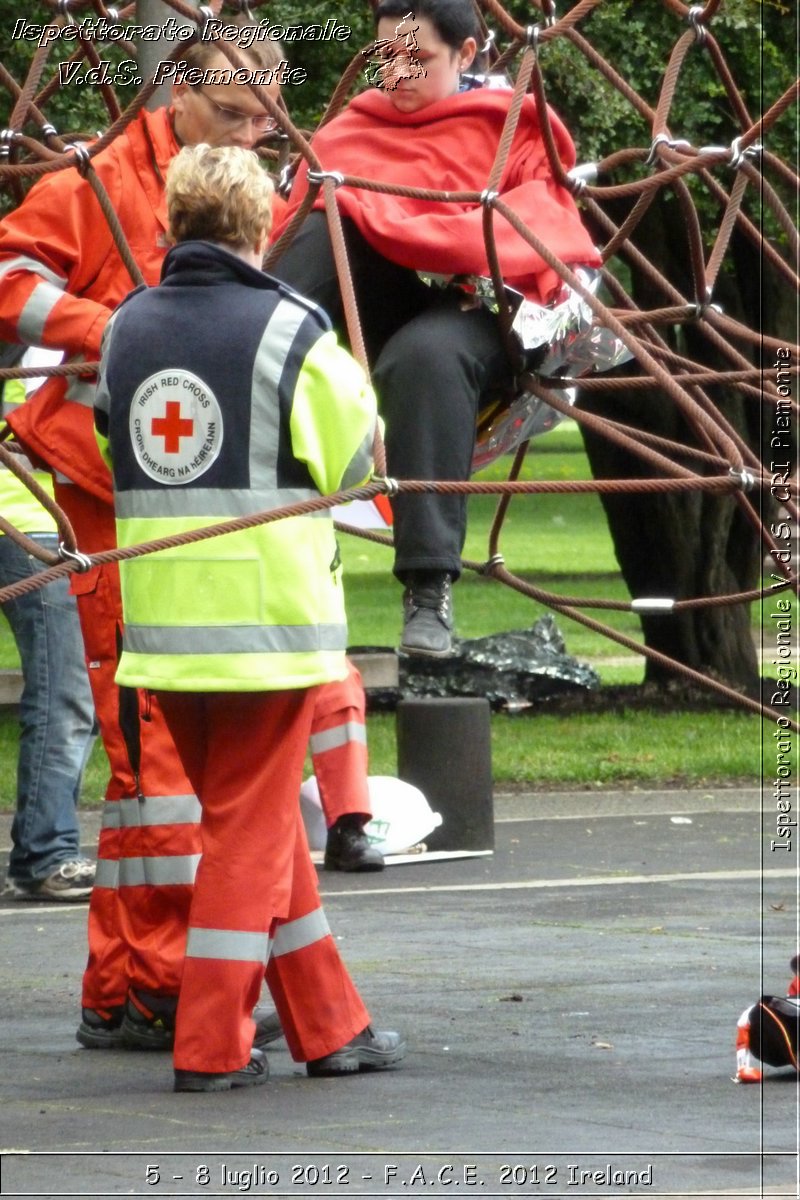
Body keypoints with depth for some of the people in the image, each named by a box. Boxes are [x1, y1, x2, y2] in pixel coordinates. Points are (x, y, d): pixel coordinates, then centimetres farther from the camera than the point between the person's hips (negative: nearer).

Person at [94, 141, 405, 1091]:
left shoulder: (125, 329, 7)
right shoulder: (286, 327, -10)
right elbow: (354, 452, -5)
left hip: (159, 616, 5)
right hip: (264, 612, -5)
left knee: (262, 823, 15)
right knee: (249, 826, 2)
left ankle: (328, 1024, 21)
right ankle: (212, 1044, -1)